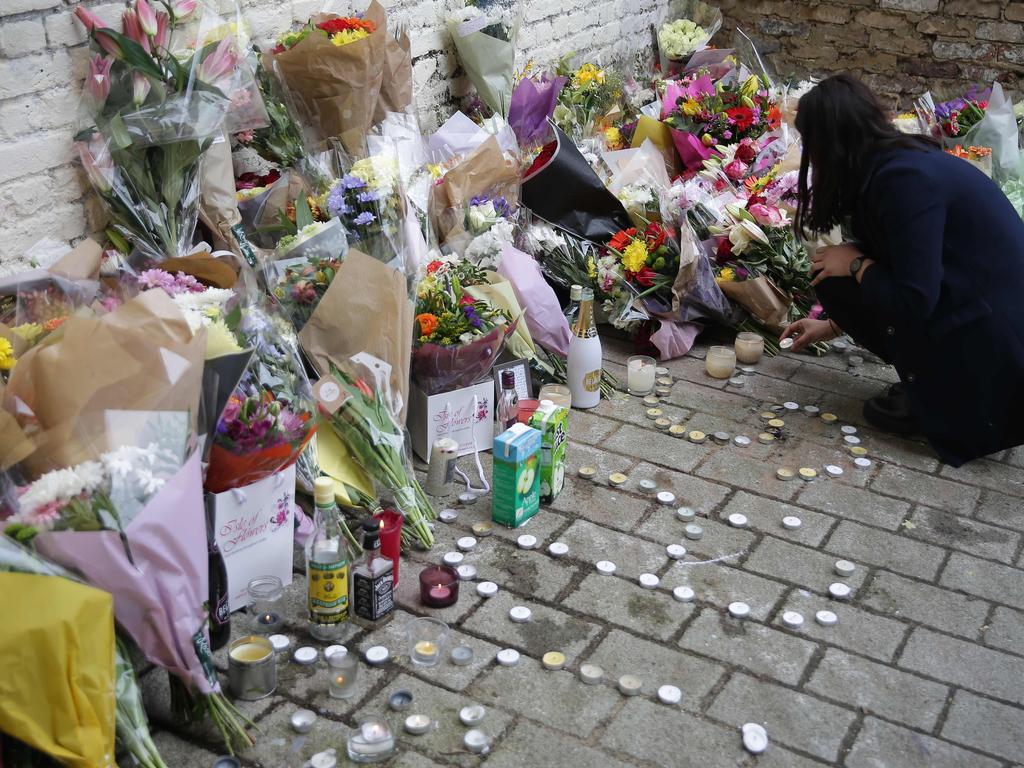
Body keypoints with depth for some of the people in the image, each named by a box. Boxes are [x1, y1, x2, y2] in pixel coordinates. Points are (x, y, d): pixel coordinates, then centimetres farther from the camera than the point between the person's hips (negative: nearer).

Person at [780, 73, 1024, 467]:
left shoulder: (905, 178, -21)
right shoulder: (900, 161, 8)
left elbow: (912, 302, -25)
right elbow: (898, 278, 21)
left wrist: (855, 264, -7)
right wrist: (832, 326, 30)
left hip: (991, 342, -9)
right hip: (984, 314, 9)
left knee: (838, 280, -7)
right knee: (852, 279, 15)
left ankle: (930, 400, 0)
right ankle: (929, 385, 10)